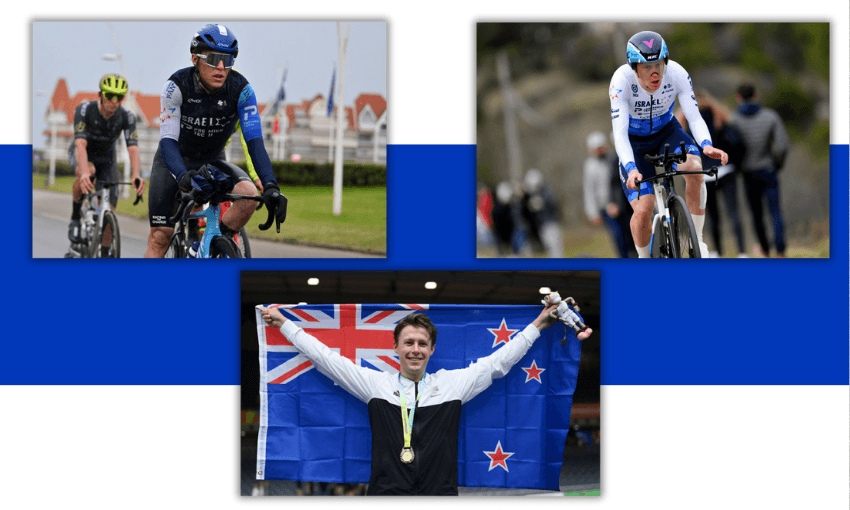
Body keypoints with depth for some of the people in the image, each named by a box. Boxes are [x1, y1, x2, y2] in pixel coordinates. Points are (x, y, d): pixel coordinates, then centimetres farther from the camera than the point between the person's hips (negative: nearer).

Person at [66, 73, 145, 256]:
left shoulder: (127, 117, -24)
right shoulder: (85, 110, -31)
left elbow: (133, 148, -33)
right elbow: (80, 144, -41)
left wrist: (136, 176, -52)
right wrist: (85, 173, -58)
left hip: (106, 158, 3)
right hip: (82, 154, -3)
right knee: (87, 175, -39)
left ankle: (104, 254, 10)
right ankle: (75, 217, -17)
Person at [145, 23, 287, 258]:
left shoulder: (241, 90, -21)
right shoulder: (177, 86, -25)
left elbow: (254, 140, -26)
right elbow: (168, 140, -31)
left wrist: (271, 187, -41)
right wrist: (184, 177, -51)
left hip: (212, 162, 2)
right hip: (174, 161, -2)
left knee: (248, 194, -28)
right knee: (160, 236, -14)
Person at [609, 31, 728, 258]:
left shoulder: (677, 74, -26)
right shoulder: (622, 80, -32)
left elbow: (694, 117, -27)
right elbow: (619, 133, -36)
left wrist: (707, 145, -48)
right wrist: (631, 169, -52)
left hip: (667, 131, 2)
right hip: (635, 141, -1)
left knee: (695, 169, -30)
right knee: (643, 210, -16)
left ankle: (697, 241, -15)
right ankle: (643, 261, 14)